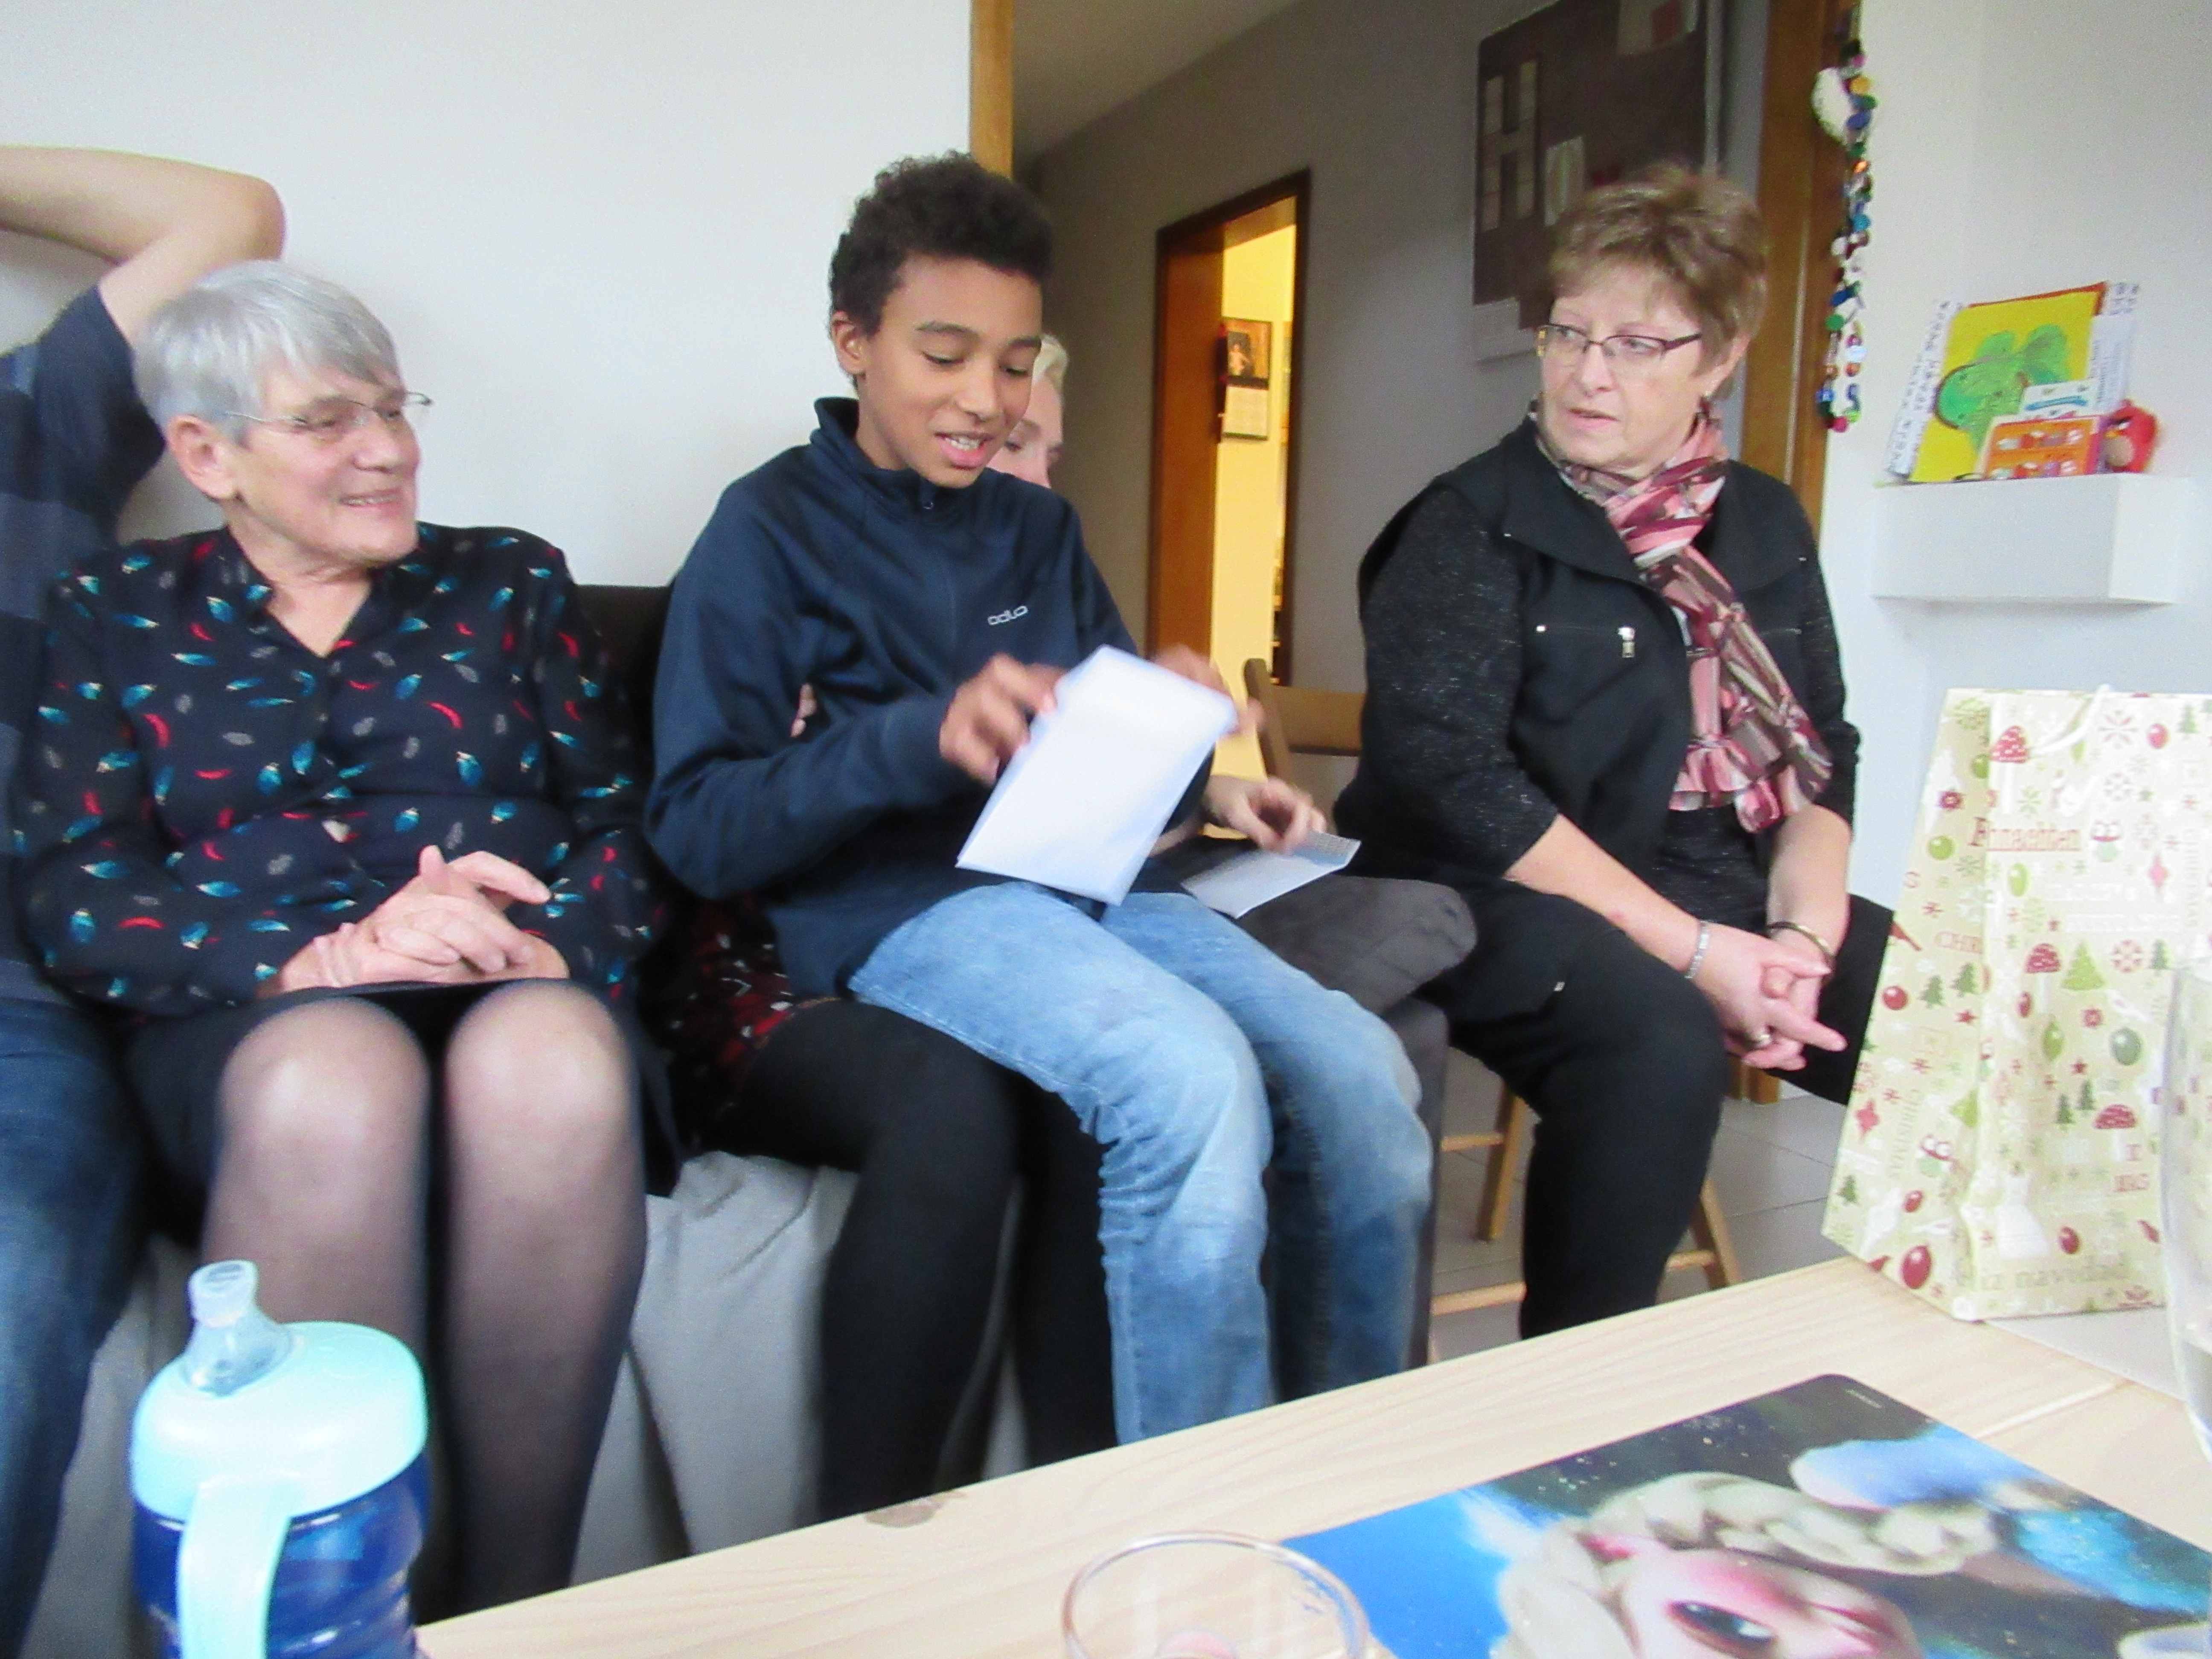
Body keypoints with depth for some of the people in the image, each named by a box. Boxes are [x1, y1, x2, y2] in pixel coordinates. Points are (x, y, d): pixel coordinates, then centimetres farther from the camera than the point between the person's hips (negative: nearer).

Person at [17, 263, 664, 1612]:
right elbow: (75, 906, 3)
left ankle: (520, 1600, -19)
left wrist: (550, 944, -13)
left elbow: (629, 830, 9)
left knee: (554, 1066, -35)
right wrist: (323, 955, -15)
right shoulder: (119, 617, 17)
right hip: (248, 1020, 0)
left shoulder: (510, 582, 19)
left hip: (525, 998, 1)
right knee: (333, 1088, -36)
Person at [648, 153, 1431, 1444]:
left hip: (1091, 884, 6)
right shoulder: (775, 530, 5)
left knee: (1360, 1076, -19)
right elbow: (697, 825, -5)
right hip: (904, 901, -5)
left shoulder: (1039, 531, 23)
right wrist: (922, 736, -21)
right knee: (1193, 1079, -33)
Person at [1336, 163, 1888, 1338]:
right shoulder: (1474, 526, -5)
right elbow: (1452, 777, -17)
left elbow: (1821, 761, 11)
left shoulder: (1764, 525, 12)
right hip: (1507, 899, -6)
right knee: (1661, 1045, -33)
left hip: (1729, 896, 6)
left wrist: (1803, 936, -9)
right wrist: (1695, 950, -19)